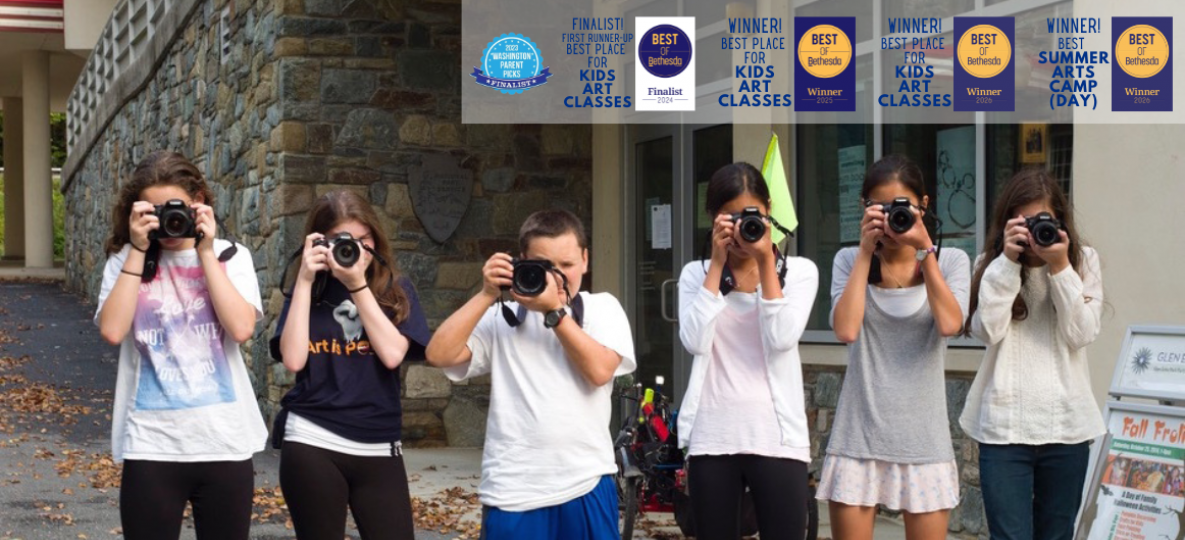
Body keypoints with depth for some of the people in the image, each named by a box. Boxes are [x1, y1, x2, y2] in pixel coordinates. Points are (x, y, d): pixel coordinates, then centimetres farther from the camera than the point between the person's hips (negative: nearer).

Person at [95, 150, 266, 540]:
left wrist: (205, 252, -10)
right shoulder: (125, 261, 3)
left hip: (224, 441, 1)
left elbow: (241, 328, -12)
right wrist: (138, 250, -10)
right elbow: (112, 331, -13)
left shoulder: (231, 256, 4)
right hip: (151, 444, -1)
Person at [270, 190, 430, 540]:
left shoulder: (396, 291, 6)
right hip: (312, 444, 0)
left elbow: (392, 354, -11)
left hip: (379, 448, 0)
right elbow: (293, 360, -10)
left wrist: (357, 285, -11)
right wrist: (305, 281, -8)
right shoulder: (309, 292, 6)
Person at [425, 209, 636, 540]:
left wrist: (554, 310, -10)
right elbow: (439, 355, -5)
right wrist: (487, 295, -7)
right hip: (513, 494, 0)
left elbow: (599, 370, -9)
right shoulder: (502, 318, 7)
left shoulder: (602, 308, 8)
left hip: (587, 488, 0)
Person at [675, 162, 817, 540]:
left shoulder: (799, 270, 6)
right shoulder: (697, 273, 9)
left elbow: (781, 339, -11)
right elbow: (695, 342, -8)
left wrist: (766, 261, -11)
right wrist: (718, 263, -7)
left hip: (775, 437, -1)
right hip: (712, 437, 2)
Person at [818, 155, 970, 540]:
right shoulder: (850, 260, 4)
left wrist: (925, 249, -12)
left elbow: (949, 324, -15)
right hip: (859, 435, 0)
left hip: (922, 437, 0)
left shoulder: (951, 262, 4)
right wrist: (866, 250, -9)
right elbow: (846, 330, -13)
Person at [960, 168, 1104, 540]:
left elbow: (1082, 335, -7)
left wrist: (1060, 269, -15)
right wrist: (1008, 262, -15)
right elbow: (988, 330, -10)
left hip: (1066, 425, 1)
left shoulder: (1084, 262, 5)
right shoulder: (992, 265, 5)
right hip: (1004, 427, -1)